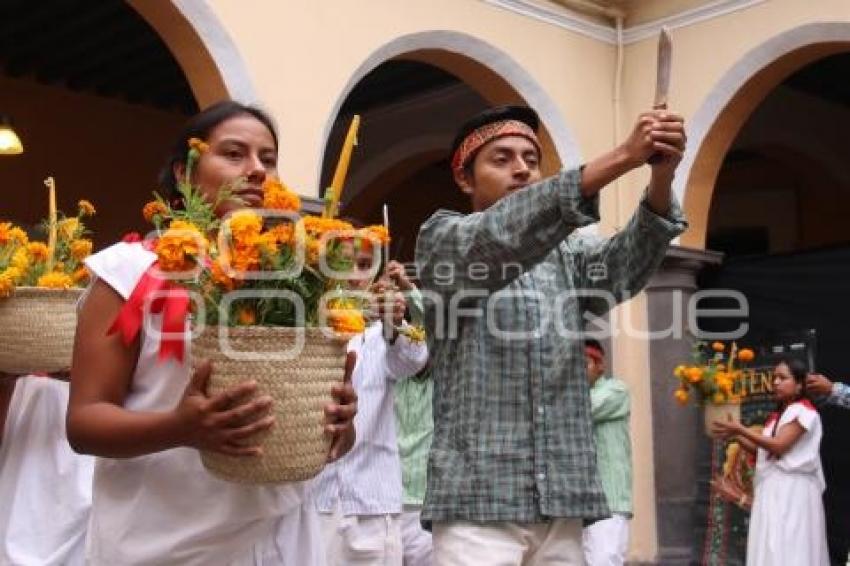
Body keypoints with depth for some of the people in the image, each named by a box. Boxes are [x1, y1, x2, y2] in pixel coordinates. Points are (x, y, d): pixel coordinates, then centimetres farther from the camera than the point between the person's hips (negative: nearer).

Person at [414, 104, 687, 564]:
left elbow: (623, 264, -4)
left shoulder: (566, 254, 17)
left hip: (562, 502, 5)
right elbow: (506, 234, -18)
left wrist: (661, 177, -23)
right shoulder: (440, 238, 3)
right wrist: (621, 157, -27)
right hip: (478, 500, -4)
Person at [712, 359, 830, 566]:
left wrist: (741, 430, -18)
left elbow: (778, 446, -17)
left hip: (792, 490, -8)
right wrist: (736, 437, 5)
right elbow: (762, 451, 16)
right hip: (773, 489, 9)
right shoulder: (777, 415, 20)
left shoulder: (803, 411, -7)